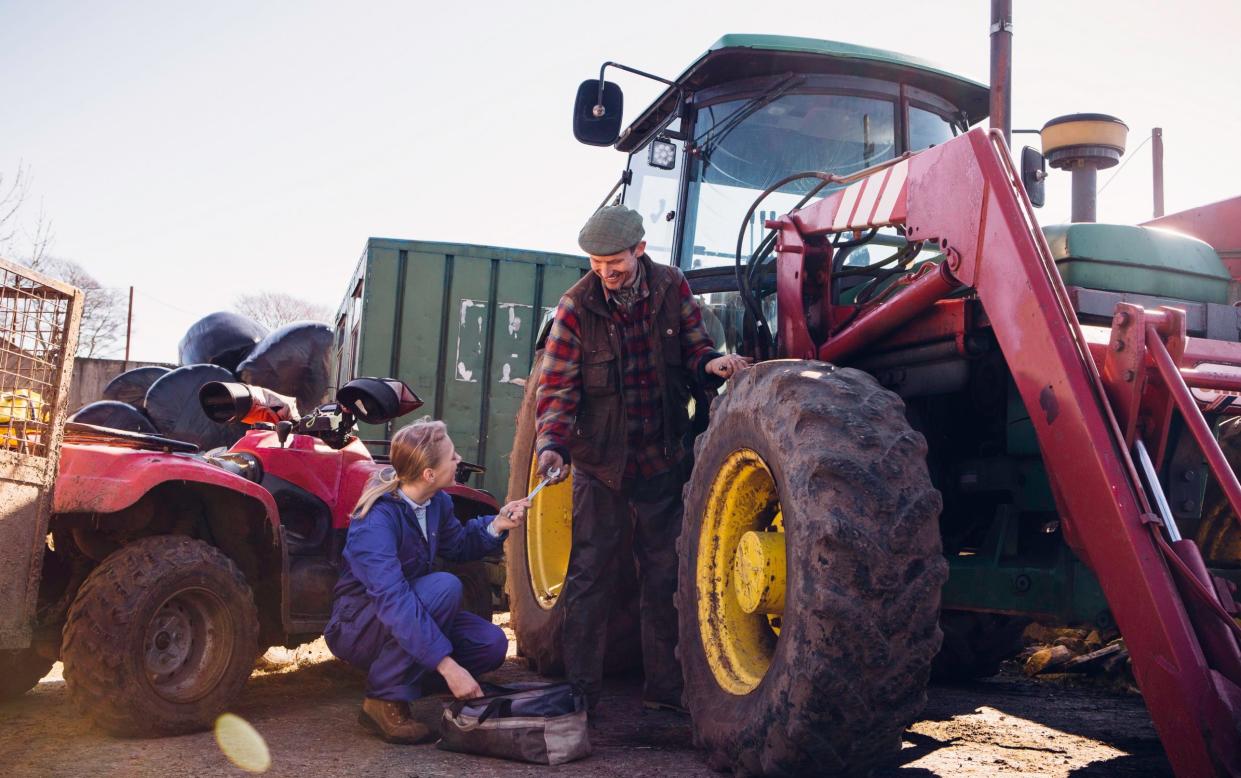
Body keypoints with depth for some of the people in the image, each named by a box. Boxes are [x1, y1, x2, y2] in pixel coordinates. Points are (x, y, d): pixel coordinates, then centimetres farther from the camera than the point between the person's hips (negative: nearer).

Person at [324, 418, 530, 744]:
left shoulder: (438, 502, -4)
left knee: (491, 644, -11)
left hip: (408, 611, 7)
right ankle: (385, 701, -20)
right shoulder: (377, 520, -30)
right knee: (444, 587, -32)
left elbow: (457, 546, 15)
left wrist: (496, 525, -6)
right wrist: (448, 665, -44)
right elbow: (393, 600, -39)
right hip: (357, 625, -7)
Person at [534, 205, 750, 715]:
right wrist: (551, 443, -26)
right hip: (600, 461, -2)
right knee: (590, 574, 3)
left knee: (664, 573, 10)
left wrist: (712, 363, -17)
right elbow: (557, 388, -11)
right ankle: (581, 689, 15)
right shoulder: (577, 307, -10)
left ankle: (665, 687, 23)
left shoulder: (672, 289, -3)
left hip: (662, 458, 3)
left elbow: (694, 348, 6)